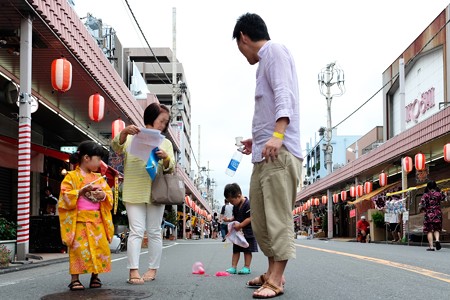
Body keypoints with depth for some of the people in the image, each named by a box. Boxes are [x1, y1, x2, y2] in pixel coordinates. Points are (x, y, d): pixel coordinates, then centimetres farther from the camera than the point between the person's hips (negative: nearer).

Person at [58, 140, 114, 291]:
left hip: (97, 220, 5)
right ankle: (75, 279, -1)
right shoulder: (72, 176, -3)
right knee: (78, 248, -10)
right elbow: (65, 197, -11)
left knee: (100, 248, -1)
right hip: (79, 220, -5)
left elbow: (109, 195, 15)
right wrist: (83, 190, -18)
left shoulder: (99, 178, 14)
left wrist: (103, 195, -7)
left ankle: (95, 276, 14)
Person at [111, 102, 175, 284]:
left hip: (155, 192, 2)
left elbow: (170, 169, 3)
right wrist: (124, 132, -30)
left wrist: (165, 158, -20)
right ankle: (133, 271, -10)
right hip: (134, 192, -2)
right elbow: (116, 147, -10)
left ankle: (152, 269, 12)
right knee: (136, 231, -7)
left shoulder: (165, 143, 12)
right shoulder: (132, 138, 7)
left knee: (154, 232, 5)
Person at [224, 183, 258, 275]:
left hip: (247, 232, -8)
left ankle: (246, 267, 6)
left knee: (247, 250, 1)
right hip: (237, 231, 8)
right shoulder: (235, 206, 7)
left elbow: (250, 218, -24)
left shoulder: (247, 204, -19)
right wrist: (230, 219, -4)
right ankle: (233, 267, 9)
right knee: (236, 249, 8)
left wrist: (240, 225, -26)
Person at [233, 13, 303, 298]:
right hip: (266, 152, 10)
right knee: (261, 216, 12)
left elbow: (284, 96, -17)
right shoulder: (265, 61, 25)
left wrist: (277, 135, -29)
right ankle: (272, 272, 21)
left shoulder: (274, 50, -3)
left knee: (278, 218, -9)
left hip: (279, 151, -10)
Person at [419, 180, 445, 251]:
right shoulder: (438, 194, 1)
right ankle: (437, 240, -13)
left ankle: (431, 246, -1)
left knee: (429, 231, 3)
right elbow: (443, 198, 23)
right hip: (438, 214, 2)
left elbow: (421, 204, -11)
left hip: (428, 214, -2)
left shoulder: (426, 195, -5)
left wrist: (422, 209, 10)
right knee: (436, 229, 16)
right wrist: (439, 191, 29)